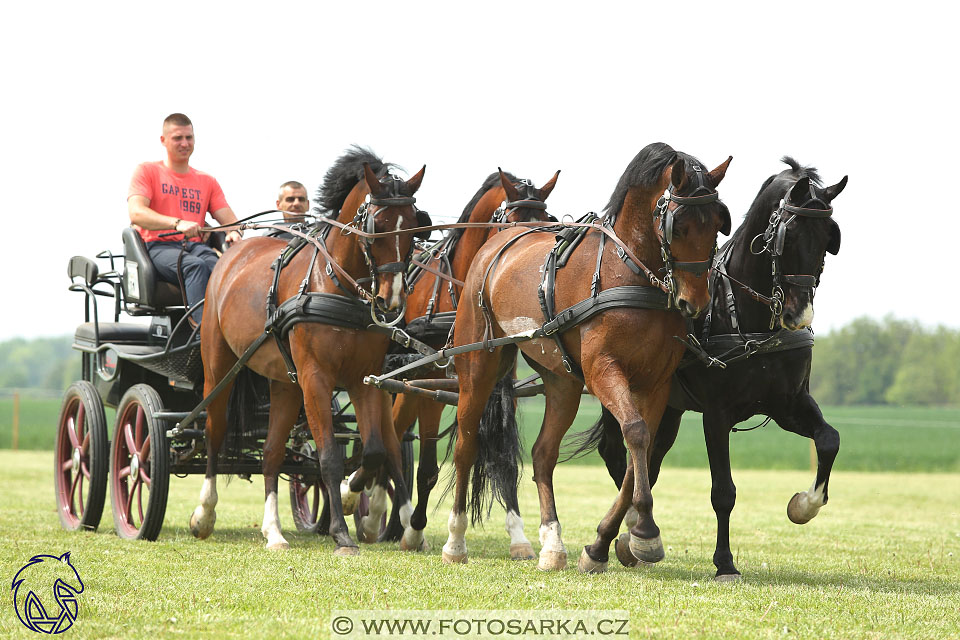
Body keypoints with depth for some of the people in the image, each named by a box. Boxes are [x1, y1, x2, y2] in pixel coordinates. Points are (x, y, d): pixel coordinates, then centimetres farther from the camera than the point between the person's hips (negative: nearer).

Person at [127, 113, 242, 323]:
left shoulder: (207, 181, 24)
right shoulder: (147, 171, 10)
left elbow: (228, 219, 16)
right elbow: (136, 213, -8)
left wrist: (233, 233, -13)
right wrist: (177, 223, -26)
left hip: (195, 246, 4)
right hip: (158, 247, -3)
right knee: (196, 265, -38)